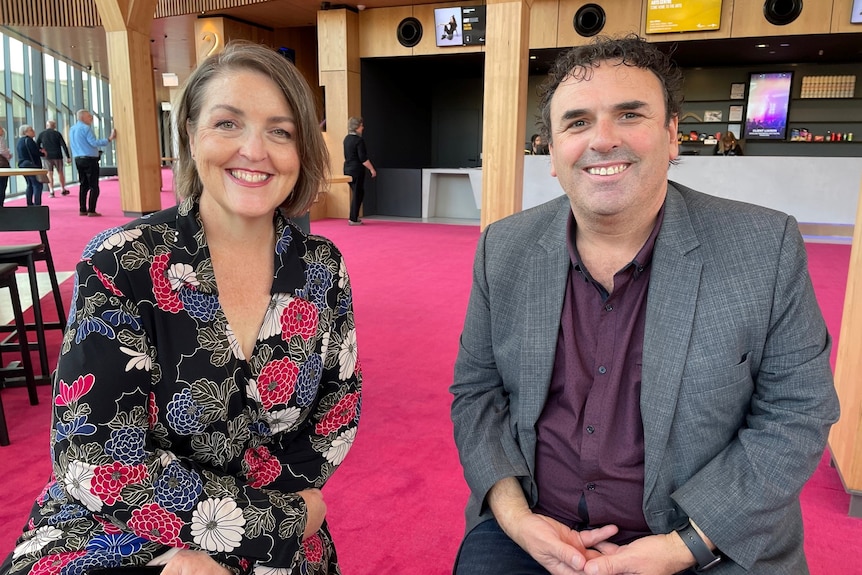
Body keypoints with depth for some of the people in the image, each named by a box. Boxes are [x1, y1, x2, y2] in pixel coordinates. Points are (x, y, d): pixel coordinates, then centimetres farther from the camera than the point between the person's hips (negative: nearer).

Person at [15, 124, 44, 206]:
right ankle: (37, 205, -14)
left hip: (22, 165, 10)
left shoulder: (19, 141, 16)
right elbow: (36, 152, -20)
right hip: (31, 165, -10)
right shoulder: (28, 140, -14)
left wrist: (40, 151, 6)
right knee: (37, 185, -8)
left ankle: (29, 204, 18)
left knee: (30, 185, 16)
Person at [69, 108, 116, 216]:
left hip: (78, 159, 8)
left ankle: (83, 210, 12)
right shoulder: (86, 128, -12)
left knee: (83, 185, 12)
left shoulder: (72, 129, 15)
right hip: (90, 159, -8)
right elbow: (94, 142, -21)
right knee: (94, 186, -5)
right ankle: (91, 211, -8)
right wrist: (109, 139, -23)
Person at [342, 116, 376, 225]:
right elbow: (363, 158, -18)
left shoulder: (347, 139, 10)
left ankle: (354, 217, 20)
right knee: (357, 194, 0)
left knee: (358, 193, 17)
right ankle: (353, 219, 3)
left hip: (348, 169, 8)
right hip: (357, 170, -8)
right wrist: (372, 169, -11)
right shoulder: (359, 140, -16)